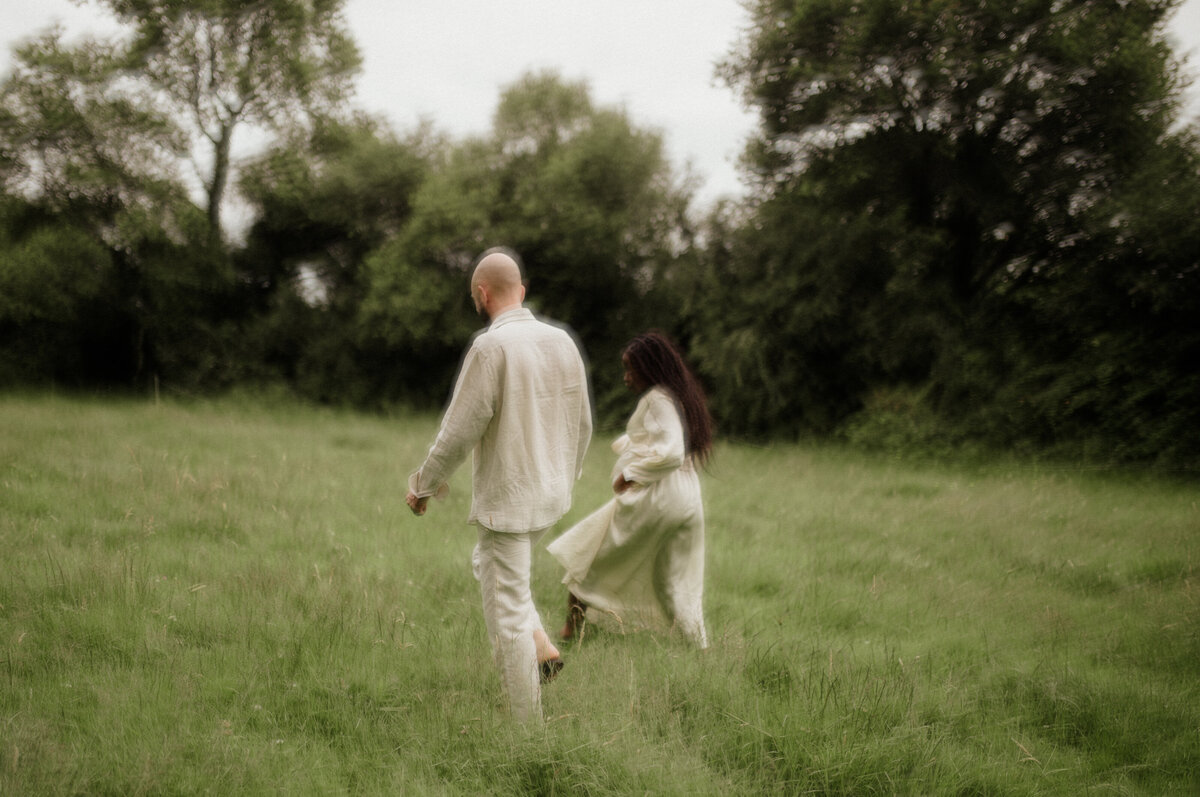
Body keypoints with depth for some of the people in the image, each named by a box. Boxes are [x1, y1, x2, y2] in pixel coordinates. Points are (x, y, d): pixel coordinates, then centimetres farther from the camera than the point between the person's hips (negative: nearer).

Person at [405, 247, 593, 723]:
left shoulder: (491, 347, -18)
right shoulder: (562, 341, 3)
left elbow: (460, 430, -17)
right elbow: (582, 424, 11)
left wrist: (423, 484, -2)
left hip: (506, 500, -7)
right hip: (551, 496, 8)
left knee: (507, 616, 2)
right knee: (487, 563, 29)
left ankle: (528, 726, 7)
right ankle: (541, 647, 16)